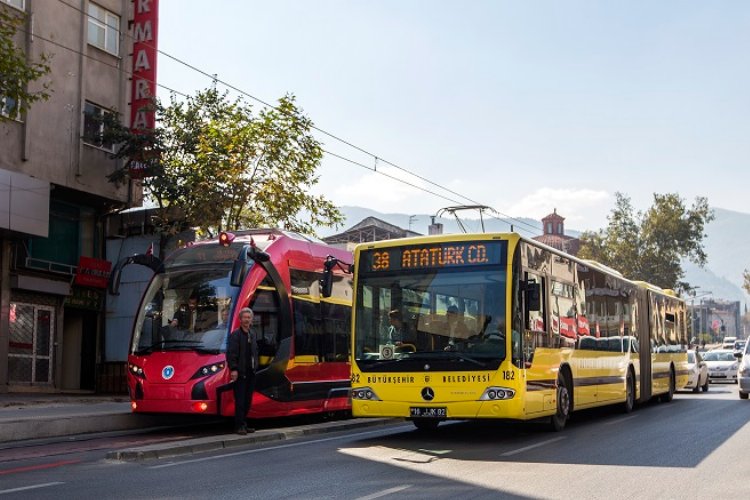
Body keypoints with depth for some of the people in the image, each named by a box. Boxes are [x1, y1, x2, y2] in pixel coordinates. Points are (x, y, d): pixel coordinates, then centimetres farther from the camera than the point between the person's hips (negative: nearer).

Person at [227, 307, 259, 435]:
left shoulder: (253, 334, 13)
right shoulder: (235, 335, -9)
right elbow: (231, 354, -14)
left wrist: (255, 365, 12)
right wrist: (233, 369, -20)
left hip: (251, 372, 7)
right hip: (240, 373, -7)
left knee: (248, 400, 11)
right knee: (240, 400, -4)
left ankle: (244, 424, 20)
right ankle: (239, 426, 1)